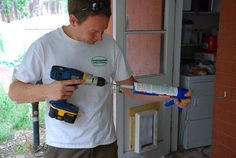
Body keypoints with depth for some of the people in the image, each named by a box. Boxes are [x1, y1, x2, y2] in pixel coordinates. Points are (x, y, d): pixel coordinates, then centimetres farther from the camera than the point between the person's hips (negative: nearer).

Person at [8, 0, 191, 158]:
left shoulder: (109, 45, -4)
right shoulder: (44, 46, -11)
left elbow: (129, 85, 3)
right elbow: (14, 91, -5)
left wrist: (169, 96, -6)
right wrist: (47, 90, -24)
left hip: (105, 143, 3)